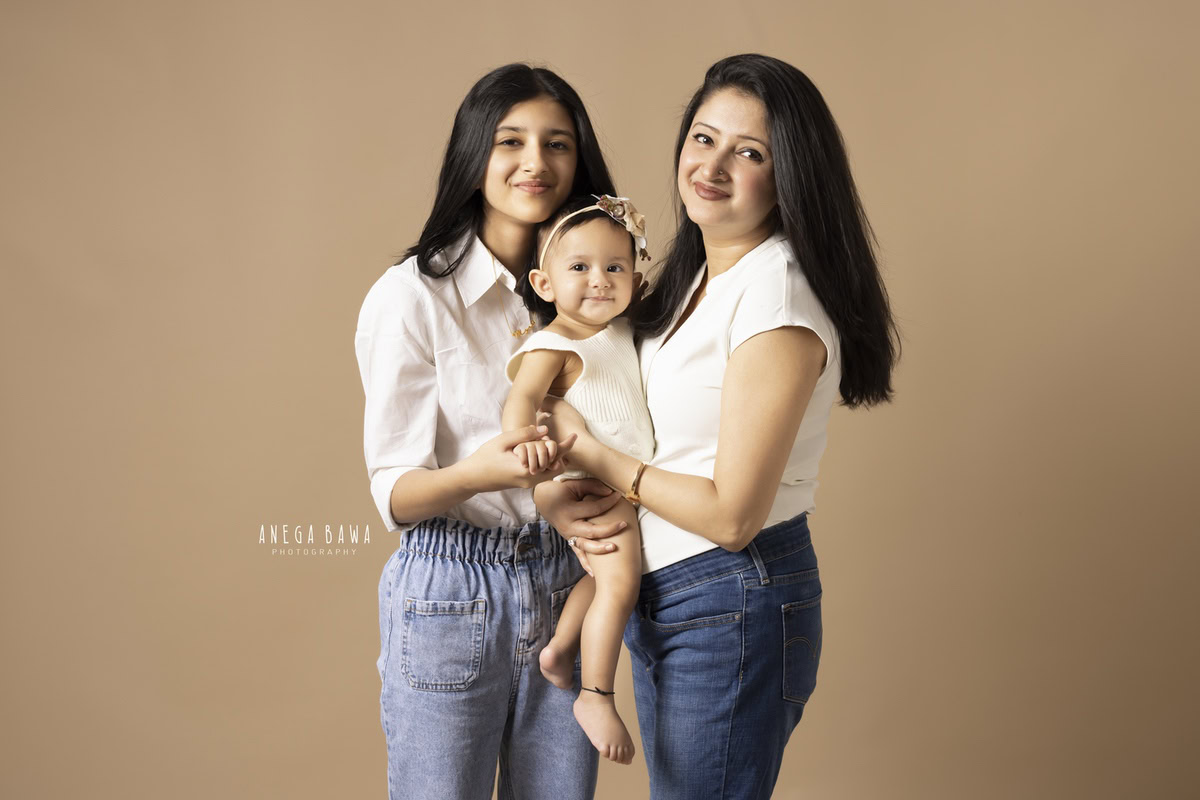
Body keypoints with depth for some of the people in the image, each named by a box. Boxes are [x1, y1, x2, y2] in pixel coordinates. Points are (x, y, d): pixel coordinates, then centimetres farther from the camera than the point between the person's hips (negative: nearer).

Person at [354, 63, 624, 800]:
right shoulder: (412, 296, -9)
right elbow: (395, 492, -10)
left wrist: (610, 496, -8)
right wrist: (478, 472, -31)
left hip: (567, 589, 5)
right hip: (451, 594, -4)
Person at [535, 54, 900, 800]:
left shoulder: (777, 296, -21)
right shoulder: (694, 274, 7)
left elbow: (732, 516, -23)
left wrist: (589, 451, -12)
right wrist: (569, 496, -3)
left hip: (734, 610, -9)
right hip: (662, 598, 9)